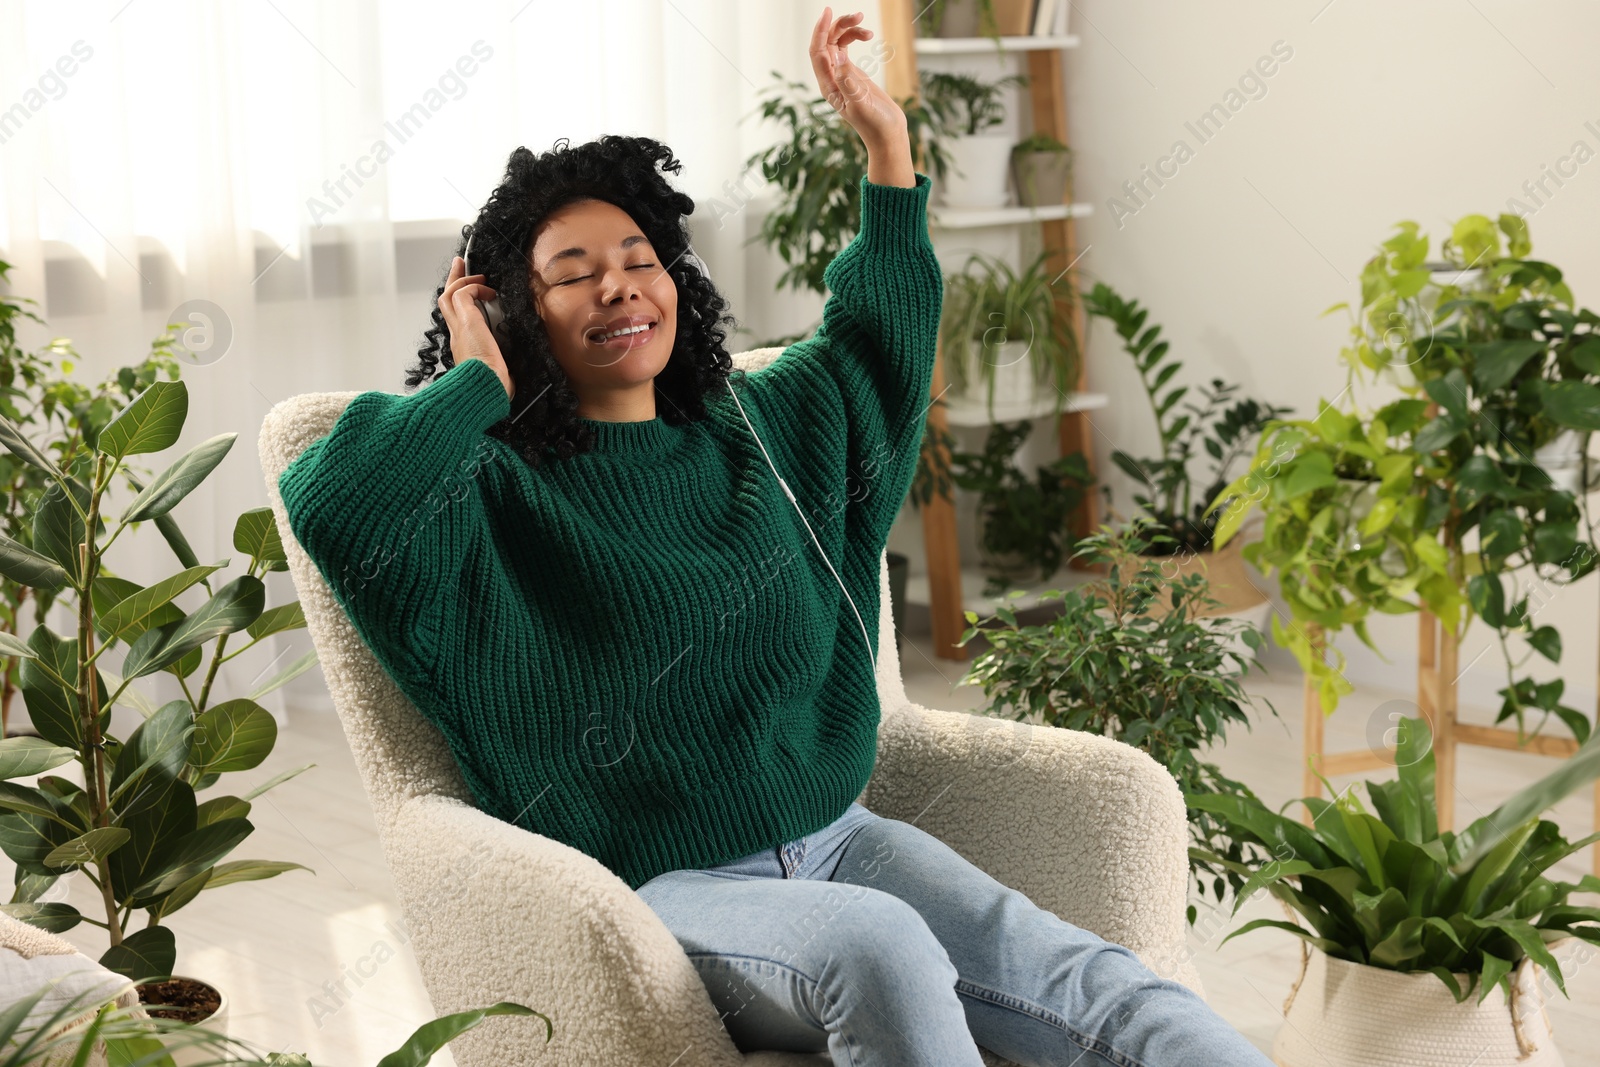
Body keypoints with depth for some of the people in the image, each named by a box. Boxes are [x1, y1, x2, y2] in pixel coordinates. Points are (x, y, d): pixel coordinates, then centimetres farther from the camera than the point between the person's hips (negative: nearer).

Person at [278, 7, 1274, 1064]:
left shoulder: (758, 430, 17)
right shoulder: (495, 500, -2)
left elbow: (878, 337, 34)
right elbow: (333, 503, -22)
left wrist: (887, 145, 27)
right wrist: (476, 380, -8)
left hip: (834, 839, 5)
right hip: (658, 891, -5)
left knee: (1082, 977, -22)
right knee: (876, 947, -38)